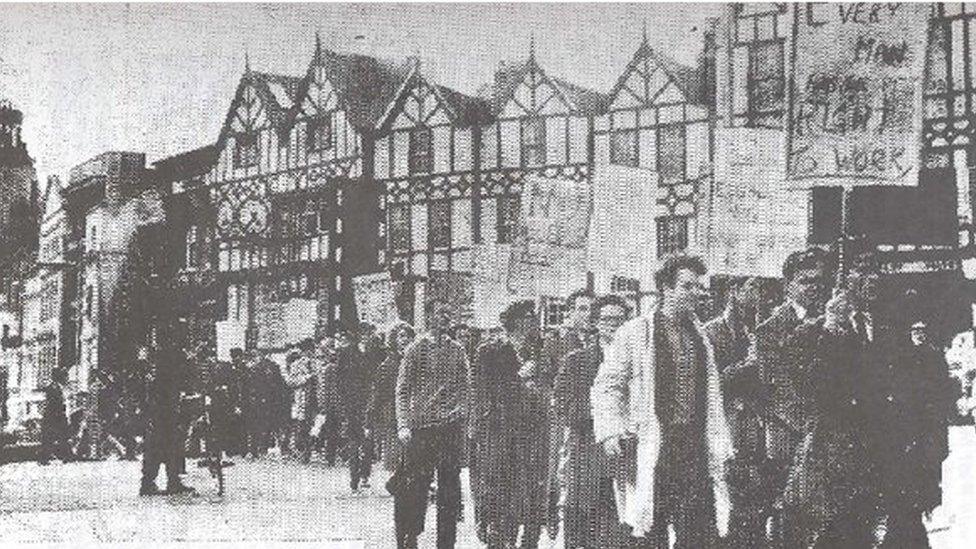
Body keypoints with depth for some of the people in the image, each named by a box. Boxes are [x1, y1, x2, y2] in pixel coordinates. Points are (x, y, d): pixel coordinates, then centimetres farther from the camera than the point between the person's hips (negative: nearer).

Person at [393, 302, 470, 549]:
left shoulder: (457, 351, 10)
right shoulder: (416, 349, 0)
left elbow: (464, 388, 15)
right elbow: (402, 390, -2)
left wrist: (463, 415, 3)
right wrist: (403, 425, -10)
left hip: (452, 427, 3)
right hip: (422, 426, -3)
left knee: (450, 489, 4)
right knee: (415, 487, 0)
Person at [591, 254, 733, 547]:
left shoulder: (699, 335, 16)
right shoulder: (636, 333, -1)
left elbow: (711, 393, 19)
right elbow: (606, 386, -2)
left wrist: (720, 445, 13)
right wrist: (610, 432, -15)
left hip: (695, 448, 5)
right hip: (651, 451, -5)